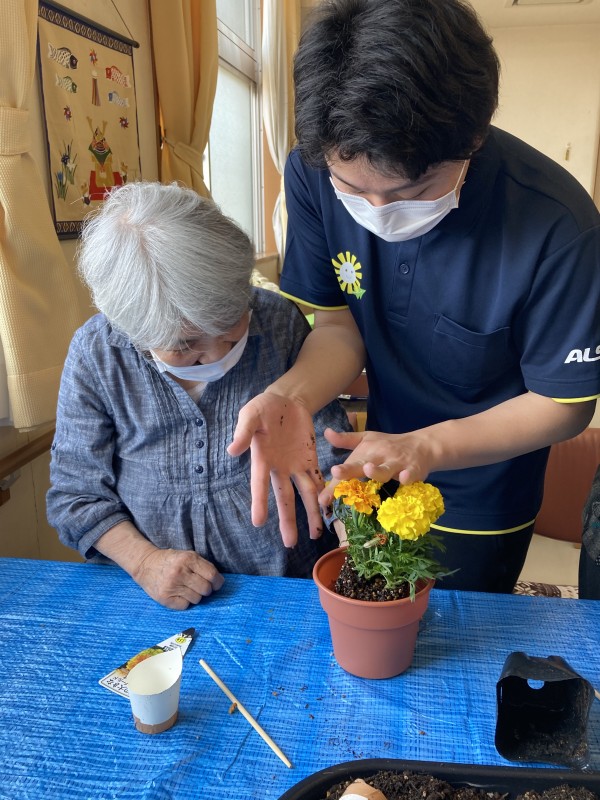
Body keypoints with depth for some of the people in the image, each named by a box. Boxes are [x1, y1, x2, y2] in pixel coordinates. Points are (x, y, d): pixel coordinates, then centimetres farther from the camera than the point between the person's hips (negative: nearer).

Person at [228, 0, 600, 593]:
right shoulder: (312, 174, -20)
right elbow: (339, 323, -11)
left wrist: (427, 446, -34)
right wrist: (292, 394, -32)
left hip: (483, 502, -3)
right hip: (371, 475, 4)